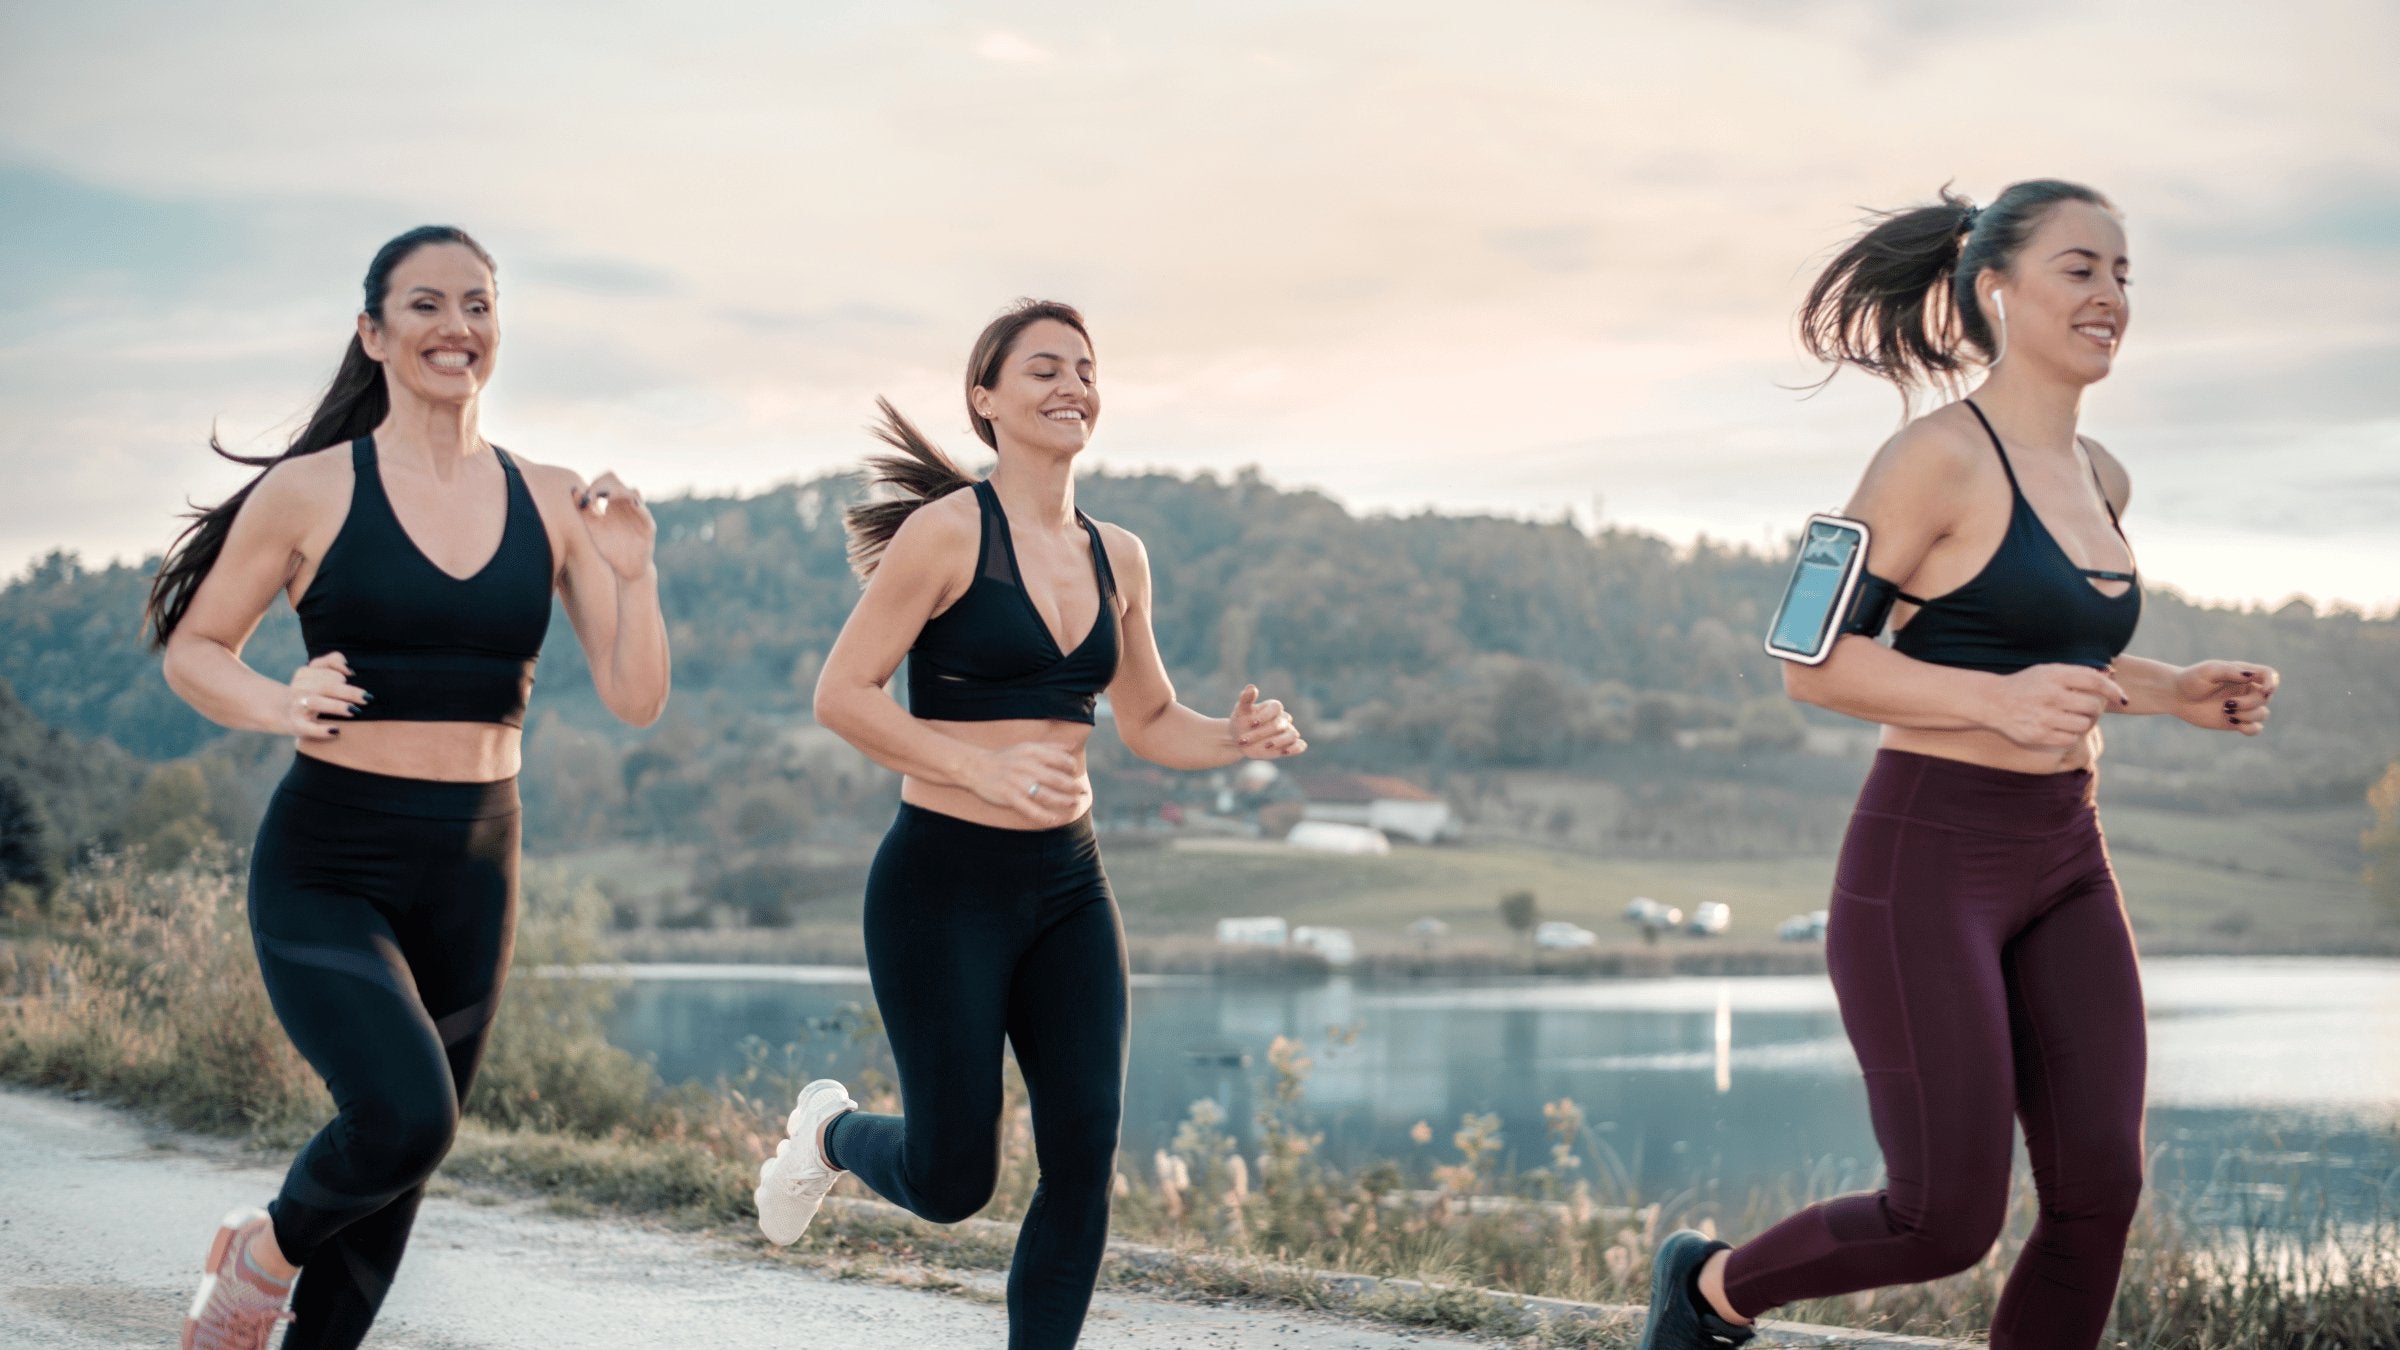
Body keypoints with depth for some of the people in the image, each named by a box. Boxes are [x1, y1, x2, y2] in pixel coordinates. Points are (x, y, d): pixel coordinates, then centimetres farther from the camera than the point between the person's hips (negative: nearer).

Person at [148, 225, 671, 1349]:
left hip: (473, 875, 4)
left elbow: (635, 700, 2)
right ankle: (267, 1250, 8)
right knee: (405, 1115, -25)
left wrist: (634, 575, -15)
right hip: (328, 872, -4)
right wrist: (279, 705, -18)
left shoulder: (551, 504, 4)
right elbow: (192, 649, 2)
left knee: (399, 1165, 12)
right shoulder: (312, 490, -5)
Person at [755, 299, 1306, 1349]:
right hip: (944, 881, -6)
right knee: (953, 1179, 0)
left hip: (1067, 885, 6)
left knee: (1085, 1164, -2)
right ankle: (831, 1131, 34)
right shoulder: (948, 531, -10)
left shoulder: (1116, 559, 9)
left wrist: (1235, 739, -2)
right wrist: (983, 767, -24)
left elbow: (1150, 722, 19)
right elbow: (841, 695, -12)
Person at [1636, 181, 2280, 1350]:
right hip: (1927, 860, -8)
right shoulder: (1939, 457, -12)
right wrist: (1999, 701, -25)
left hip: (2062, 861, 8)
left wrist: (2176, 692, 10)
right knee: (1949, 1221, -6)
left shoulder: (2097, 477, 12)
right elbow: (1814, 664, -13)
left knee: (2100, 1193, -3)